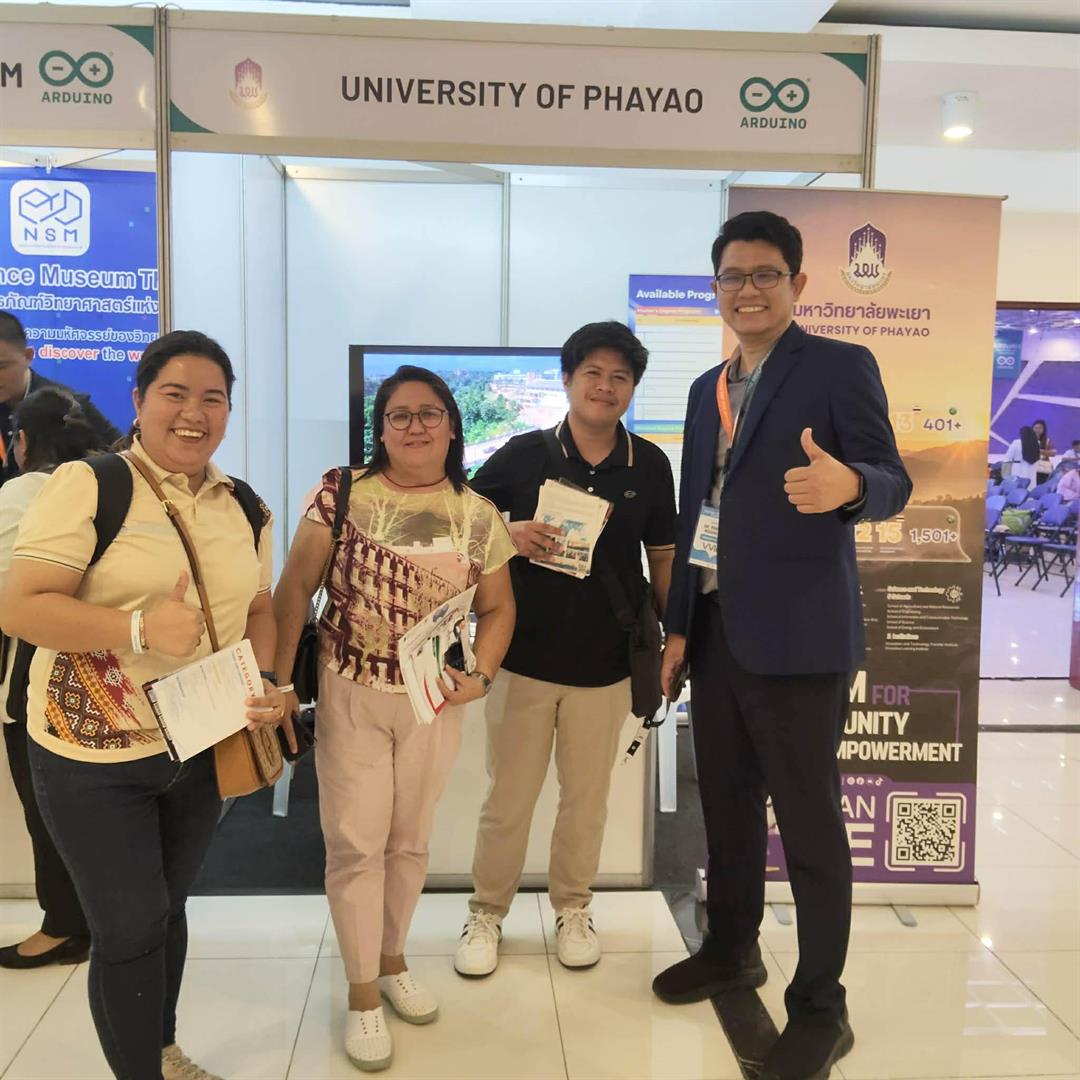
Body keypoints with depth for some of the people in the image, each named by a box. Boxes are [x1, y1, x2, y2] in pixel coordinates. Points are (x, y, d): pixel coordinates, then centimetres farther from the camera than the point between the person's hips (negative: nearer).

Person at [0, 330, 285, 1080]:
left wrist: (266, 684, -6)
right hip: (93, 754, -5)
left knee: (168, 906, 21)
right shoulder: (87, 485, -13)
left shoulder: (244, 507, 4)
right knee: (130, 925, 2)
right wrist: (140, 628, -29)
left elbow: (258, 609, 12)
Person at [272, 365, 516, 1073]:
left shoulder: (479, 516, -1)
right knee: (356, 844, 3)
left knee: (410, 841, 16)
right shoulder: (342, 492, -6)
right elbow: (296, 589, -4)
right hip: (349, 695, -2)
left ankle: (392, 962, 38)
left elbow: (497, 607, 6)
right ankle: (363, 995, 20)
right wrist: (280, 680, -8)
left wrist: (480, 677, -9)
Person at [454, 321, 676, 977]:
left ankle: (574, 910, 36)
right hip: (525, 656, -1)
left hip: (606, 662, 2)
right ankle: (487, 915, 29)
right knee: (509, 798, 9)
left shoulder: (649, 465, 2)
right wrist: (509, 534, -17)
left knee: (587, 798, 15)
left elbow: (663, 557, 10)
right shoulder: (526, 453, -3)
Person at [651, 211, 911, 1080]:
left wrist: (848, 485, -36)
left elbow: (893, 481, -12)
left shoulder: (841, 365, -4)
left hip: (798, 633, -6)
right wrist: (678, 624, 12)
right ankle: (732, 950, 36)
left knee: (809, 822, 2)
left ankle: (820, 1007, 17)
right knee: (727, 805, 17)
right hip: (716, 631, 7)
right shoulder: (708, 388, 15)